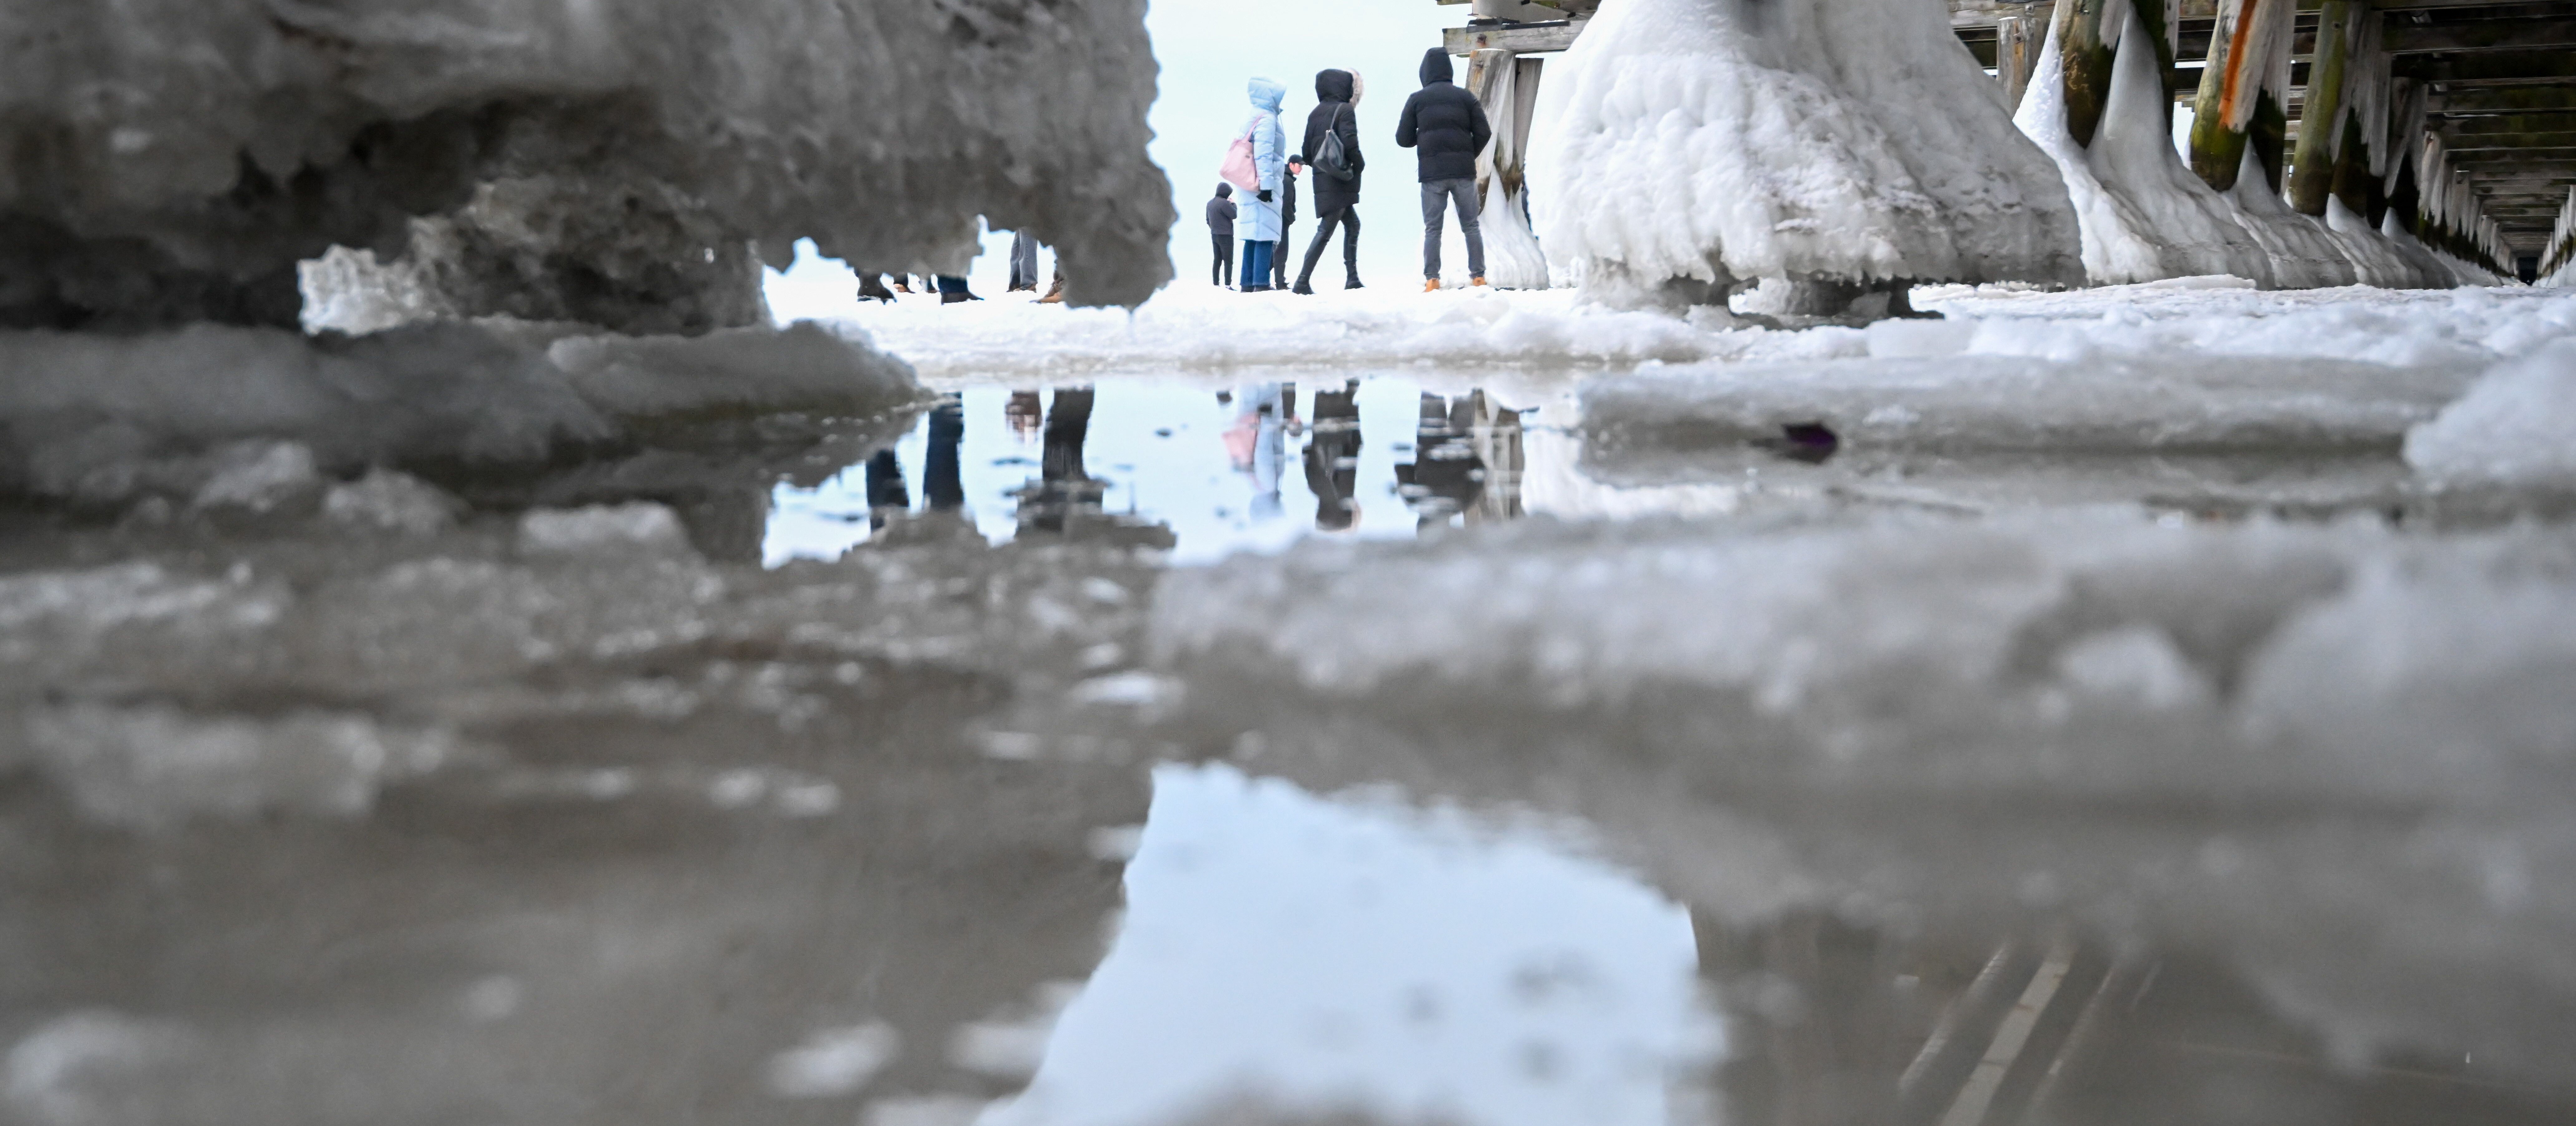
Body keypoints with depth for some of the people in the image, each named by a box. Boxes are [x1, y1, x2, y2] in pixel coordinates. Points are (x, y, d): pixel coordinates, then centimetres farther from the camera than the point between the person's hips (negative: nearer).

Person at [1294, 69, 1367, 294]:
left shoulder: (1315, 114, 14)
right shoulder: (1345, 110, -7)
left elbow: (1307, 153, 12)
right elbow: (1350, 142, -20)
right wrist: (1359, 165, -5)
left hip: (1323, 181, 8)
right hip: (1340, 182, -8)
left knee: (1352, 224, 17)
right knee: (1325, 230, -9)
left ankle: (1352, 279, 15)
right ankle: (1303, 281, -15)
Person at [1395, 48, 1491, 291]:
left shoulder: (1417, 99, 4)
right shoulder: (1465, 97, 6)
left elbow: (1403, 139, 4)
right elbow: (1484, 133, 2)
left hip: (1432, 172, -1)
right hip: (1463, 171, 1)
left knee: (1432, 229, 4)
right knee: (1471, 226, 8)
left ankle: (1432, 279, -5)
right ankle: (1478, 276, 4)